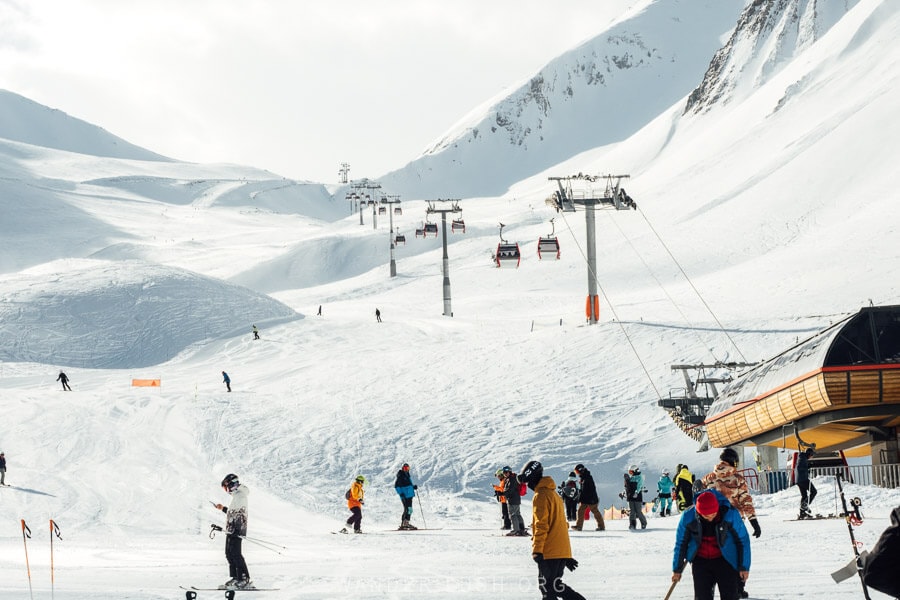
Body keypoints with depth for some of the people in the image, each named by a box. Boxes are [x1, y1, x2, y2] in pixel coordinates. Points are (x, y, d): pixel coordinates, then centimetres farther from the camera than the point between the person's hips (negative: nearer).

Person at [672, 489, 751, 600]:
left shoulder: (730, 514, -21)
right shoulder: (688, 517, -16)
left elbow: (743, 540, -7)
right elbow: (681, 543, 0)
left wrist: (744, 566, -3)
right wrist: (677, 569, 7)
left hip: (724, 560, -1)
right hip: (700, 561, 1)